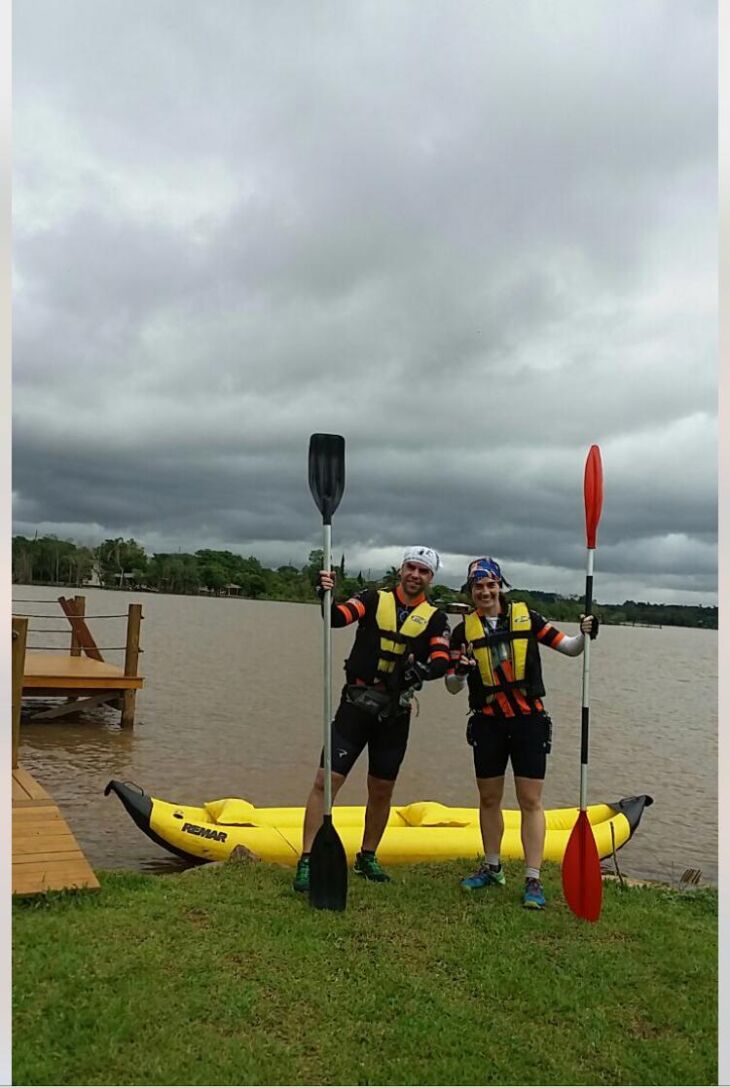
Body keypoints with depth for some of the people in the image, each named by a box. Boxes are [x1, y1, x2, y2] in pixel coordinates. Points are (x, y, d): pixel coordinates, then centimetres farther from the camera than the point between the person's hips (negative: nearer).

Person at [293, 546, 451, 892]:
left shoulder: (435, 619, 4)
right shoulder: (374, 599, 1)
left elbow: (442, 661, -10)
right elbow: (338, 617, -16)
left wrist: (424, 668, -31)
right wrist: (327, 596, -35)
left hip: (396, 714, 2)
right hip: (356, 705, -2)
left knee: (382, 791, 13)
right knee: (326, 781, -8)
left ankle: (367, 857, 33)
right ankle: (307, 861, 1)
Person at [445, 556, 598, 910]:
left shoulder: (526, 617, -1)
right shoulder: (464, 630, 2)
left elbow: (568, 648, 1)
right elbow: (452, 687, 3)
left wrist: (585, 634, -19)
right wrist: (460, 672, -19)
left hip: (529, 720, -2)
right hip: (488, 722, 2)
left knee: (531, 801, -1)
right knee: (489, 798, 13)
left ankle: (533, 880, 7)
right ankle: (491, 868, 30)